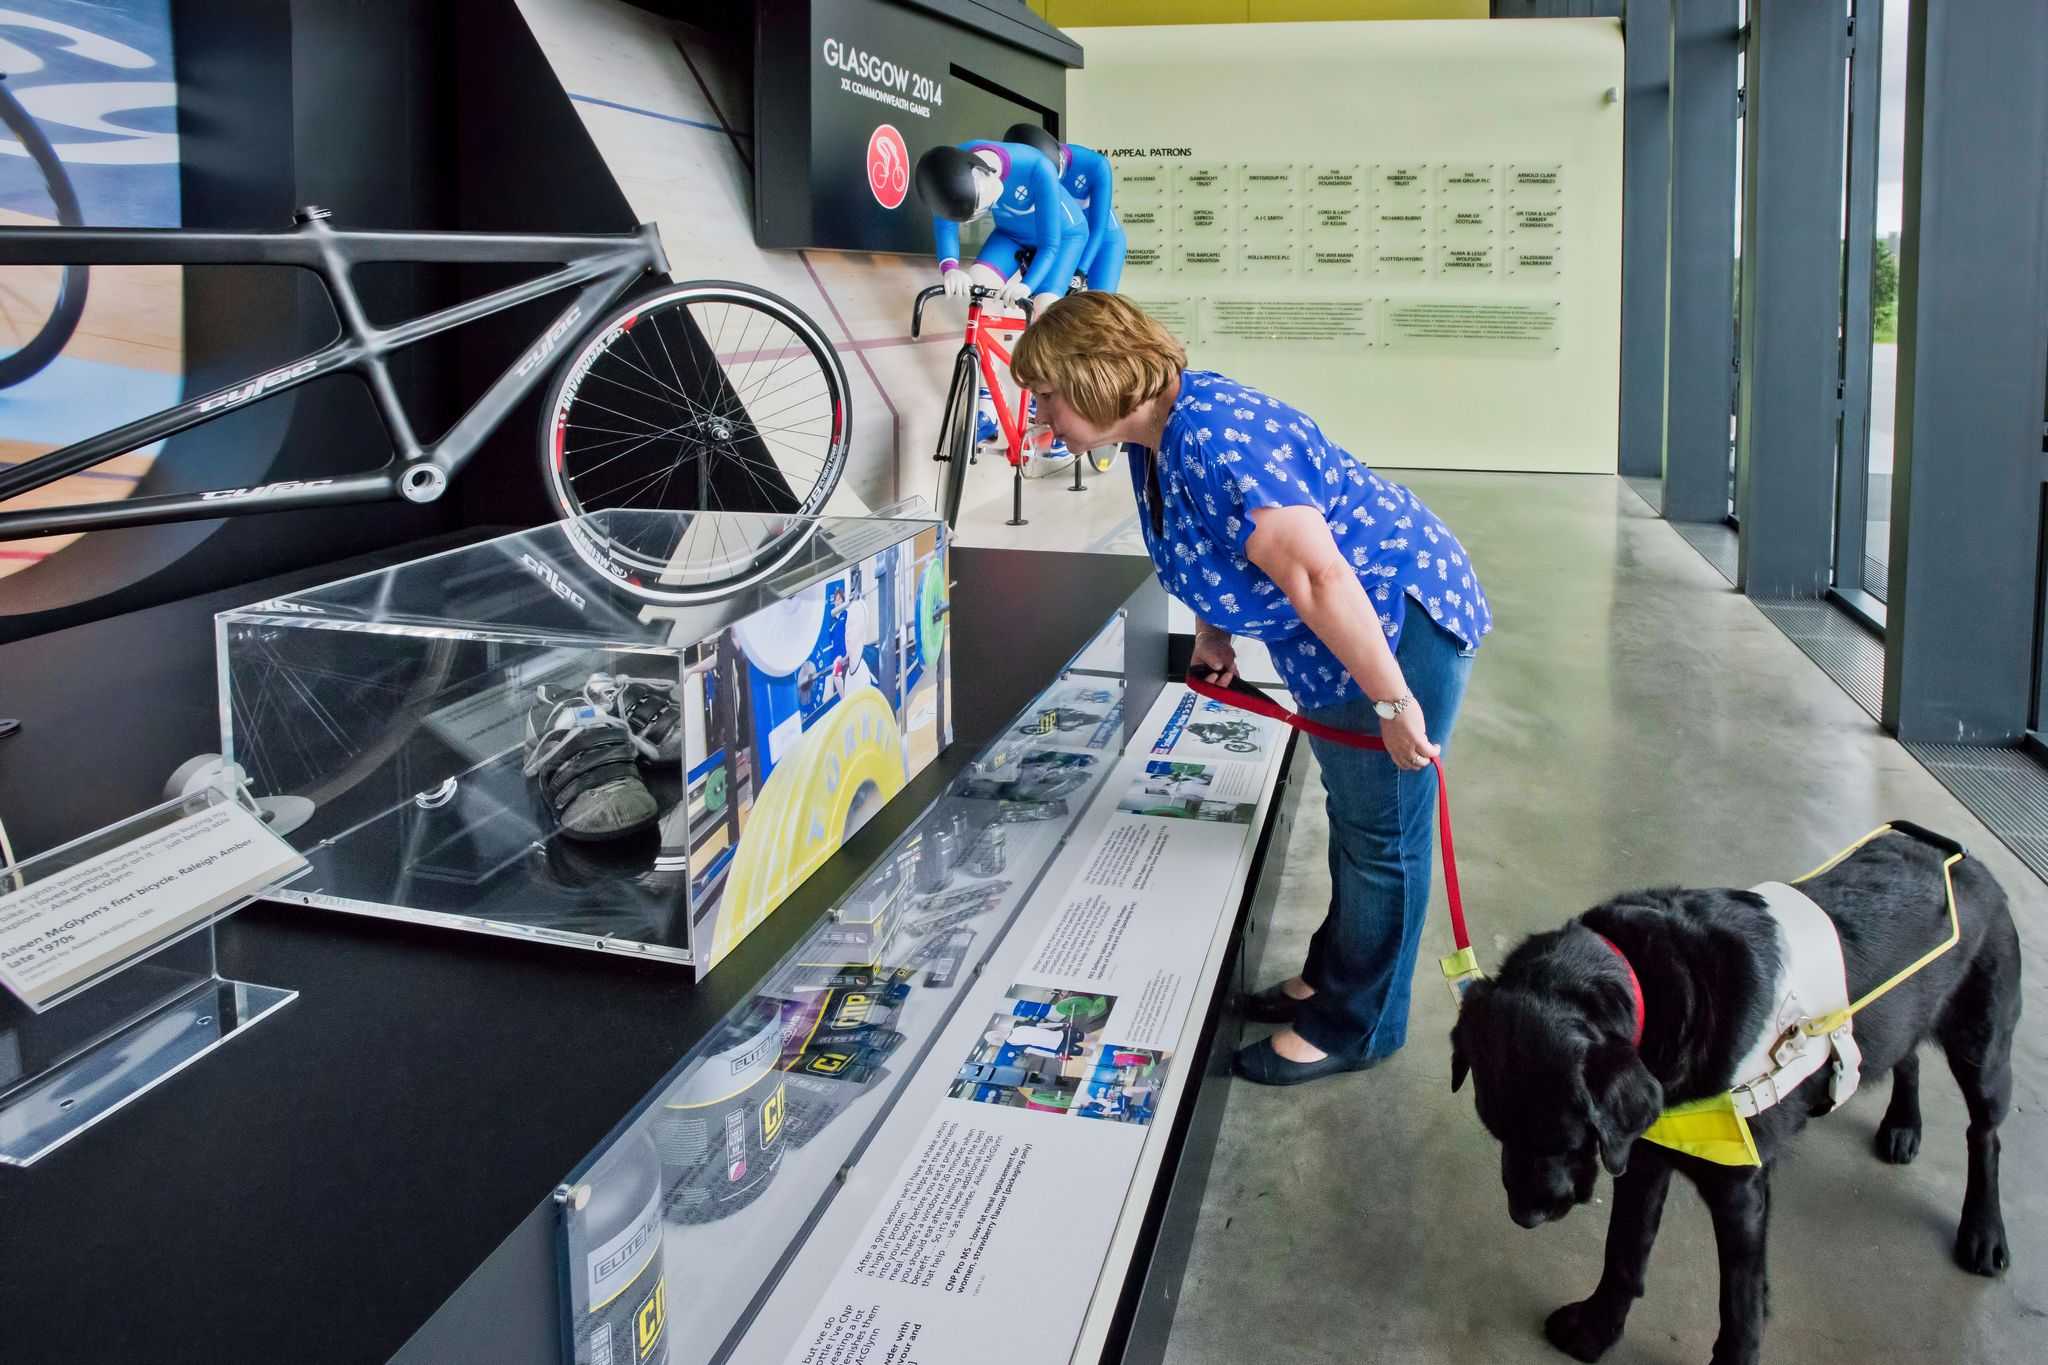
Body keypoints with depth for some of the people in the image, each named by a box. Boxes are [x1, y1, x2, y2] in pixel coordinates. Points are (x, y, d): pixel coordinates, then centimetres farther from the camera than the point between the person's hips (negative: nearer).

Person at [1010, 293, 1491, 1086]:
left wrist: (1391, 700, -27)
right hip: (1346, 634, 10)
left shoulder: (1214, 442, -31)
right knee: (1353, 816, 21)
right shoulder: (1154, 436, 1)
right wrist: (1213, 632, 12)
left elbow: (1320, 577, -32)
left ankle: (1353, 1029, 16)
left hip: (1399, 624, -10)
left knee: (1380, 833, 2)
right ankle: (1331, 978, 37)